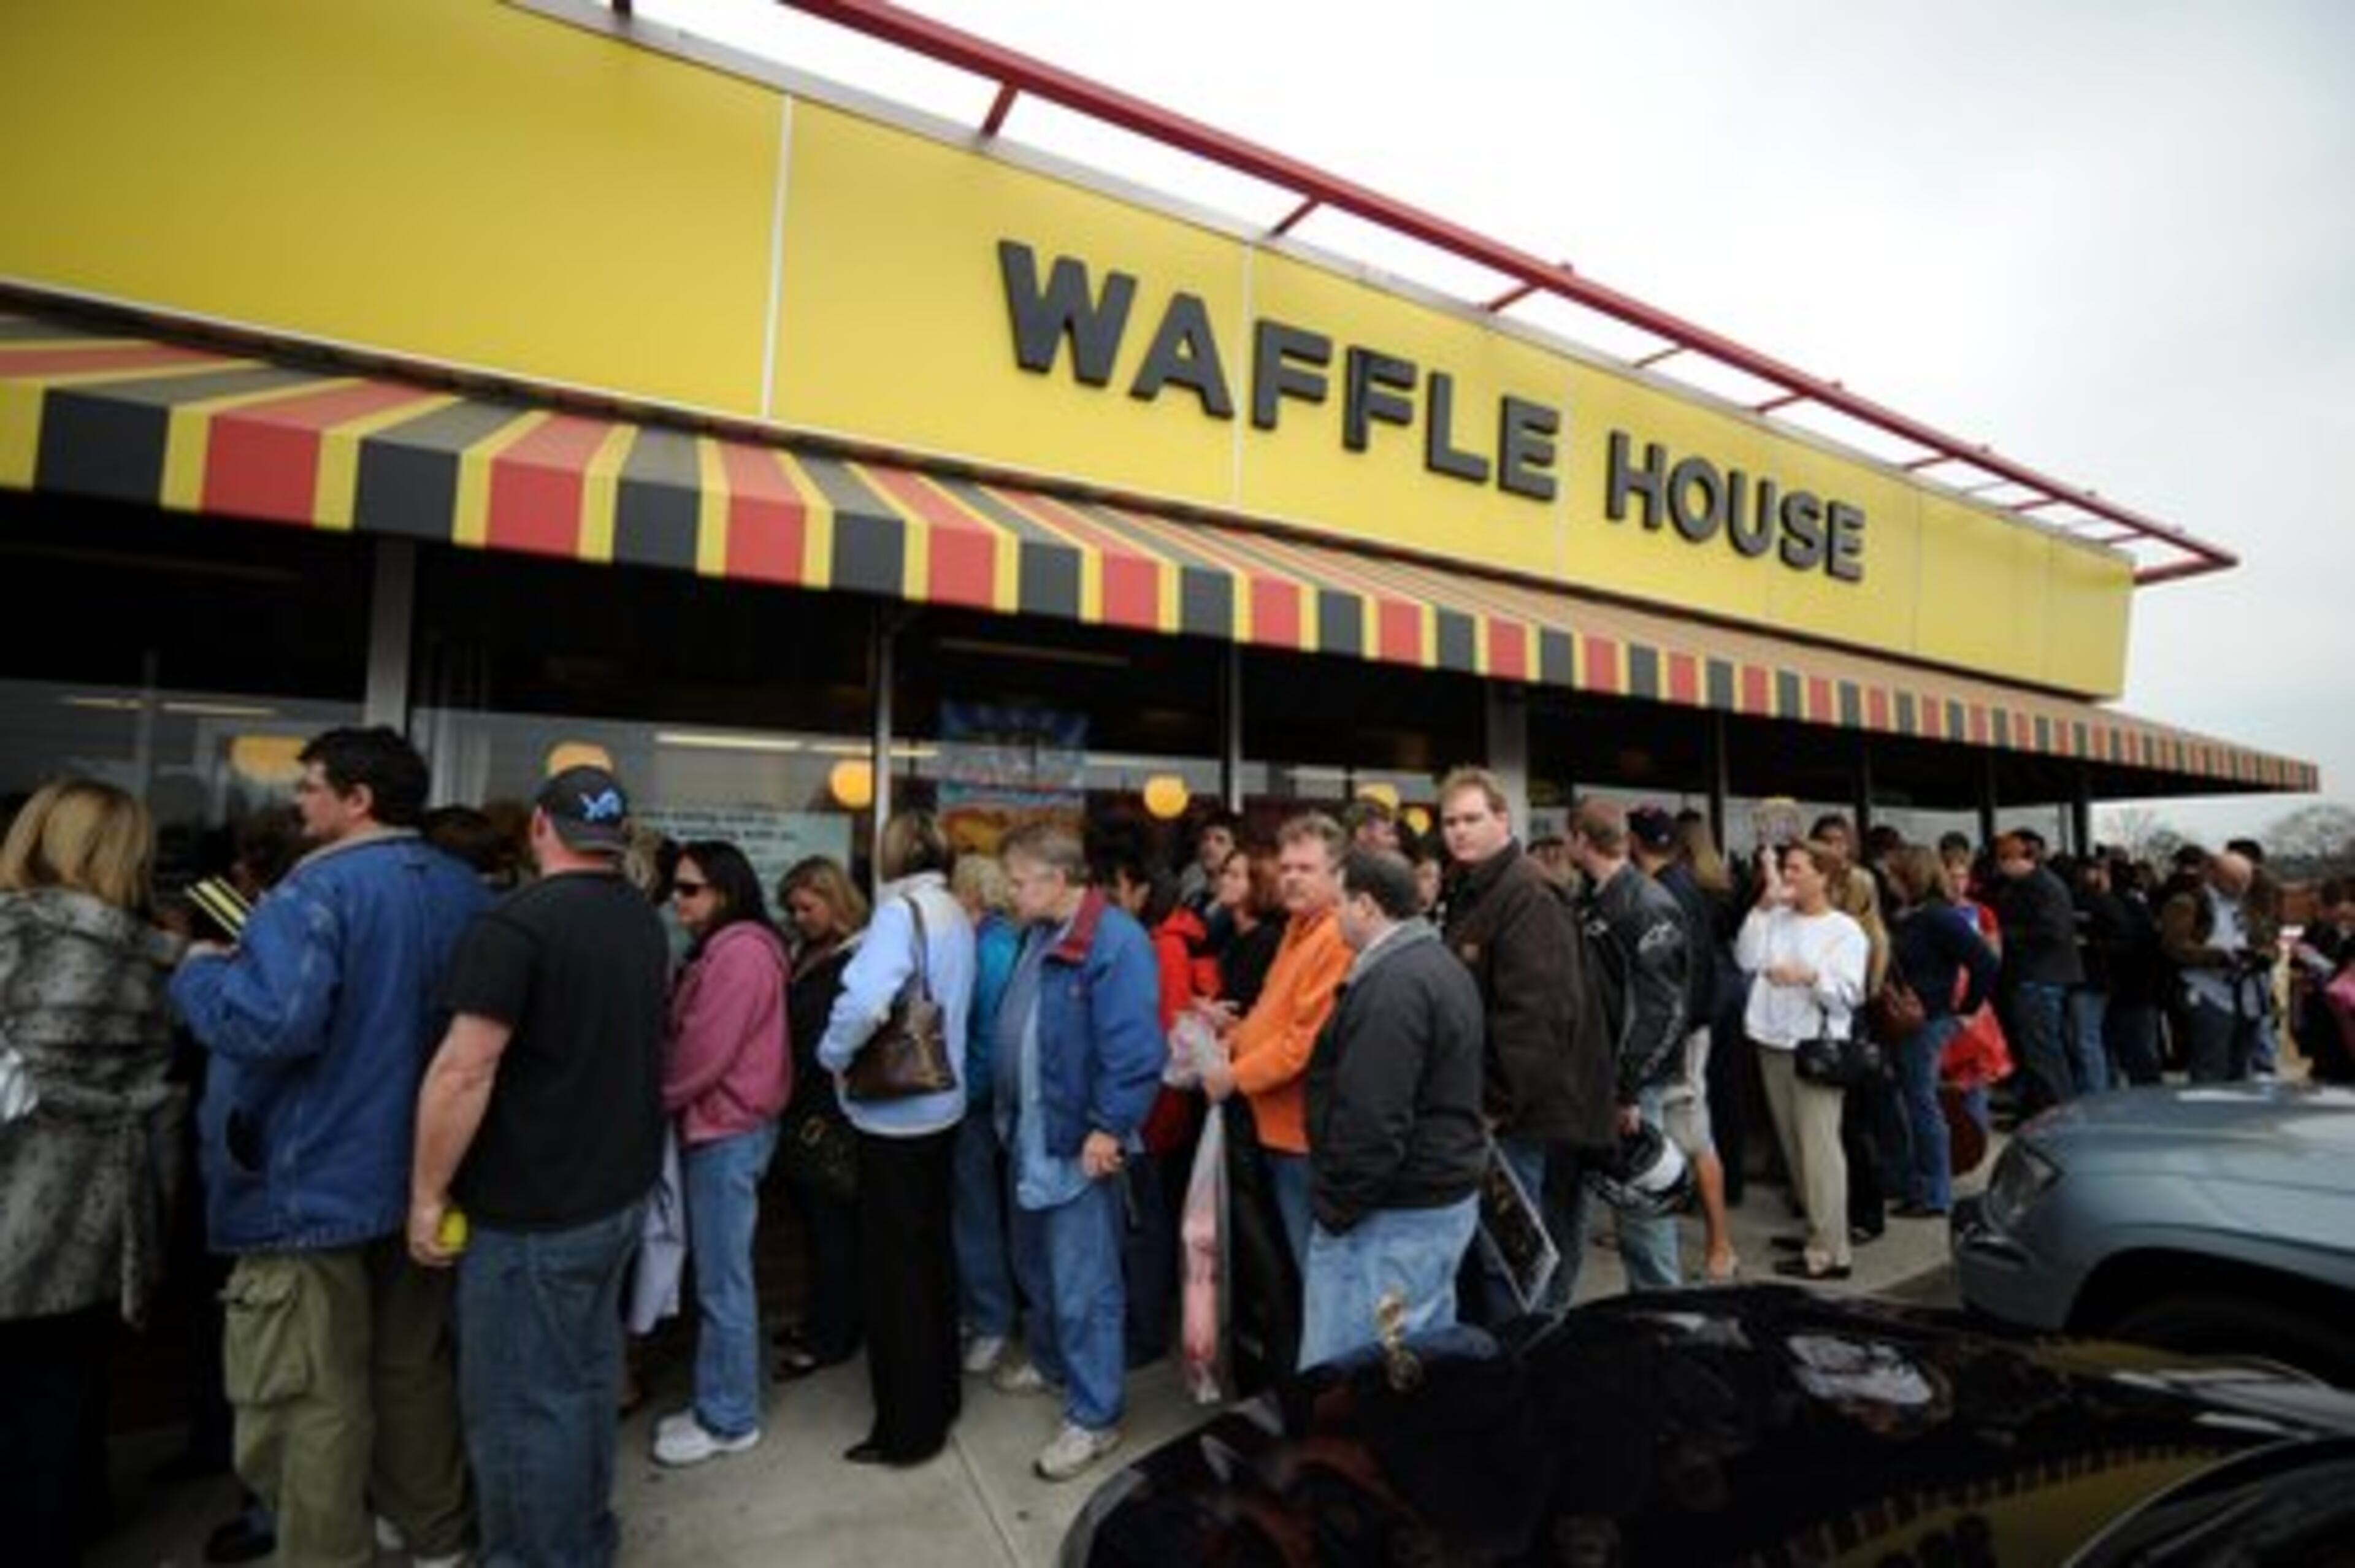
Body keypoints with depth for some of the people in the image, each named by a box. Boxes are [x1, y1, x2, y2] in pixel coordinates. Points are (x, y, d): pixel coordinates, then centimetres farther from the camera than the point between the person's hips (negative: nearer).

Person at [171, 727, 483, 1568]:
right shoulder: (463, 889, 6)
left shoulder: (322, 888, -18)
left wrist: (199, 974, -11)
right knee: (414, 1368, 21)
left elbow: (271, 1022, -31)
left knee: (308, 1401, 6)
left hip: (316, 1182, -8)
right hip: (420, 1171, 8)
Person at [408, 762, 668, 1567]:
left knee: (522, 1401, 7)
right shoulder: (647, 923, 5)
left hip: (532, 1209, -8)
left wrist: (427, 1198, -11)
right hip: (621, 1190, 8)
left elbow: (463, 1073, -21)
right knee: (586, 1373, 21)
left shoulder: (516, 924, -19)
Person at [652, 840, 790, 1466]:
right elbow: (685, 1039, 15)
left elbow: (704, 1056, -19)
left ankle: (728, 1419, 15)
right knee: (717, 1274, 17)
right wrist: (662, 1101, 3)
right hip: (713, 1126, 10)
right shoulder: (719, 948, 15)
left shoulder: (741, 951, -18)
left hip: (727, 1130, -10)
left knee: (722, 1281, 2)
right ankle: (718, 1404, 28)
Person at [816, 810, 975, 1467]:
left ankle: (907, 1428, 18)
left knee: (894, 1267, 5)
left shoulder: (900, 911, -18)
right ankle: (940, 1393, 35)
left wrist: (833, 1055, -15)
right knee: (933, 1248, 19)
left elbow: (864, 1002, -32)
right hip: (942, 1103, 8)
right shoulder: (955, 914, 5)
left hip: (895, 1114, -8)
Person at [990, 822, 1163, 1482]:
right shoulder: (1038, 936, 7)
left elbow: (1134, 1051, -26)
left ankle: (1095, 1416, 23)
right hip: (1030, 1132, 9)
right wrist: (1009, 1111, 15)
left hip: (1079, 1141, -9)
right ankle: (1050, 1361, 48)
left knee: (1083, 1285, 5)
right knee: (1036, 1262, 26)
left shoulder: (1116, 942, -23)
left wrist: (1108, 1128, -23)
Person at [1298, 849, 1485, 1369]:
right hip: (1447, 1195, 11)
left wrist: (1334, 1207, -15)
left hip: (1393, 1216, -11)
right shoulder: (1440, 963, 12)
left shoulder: (1392, 986, -22)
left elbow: (1370, 1121, -27)